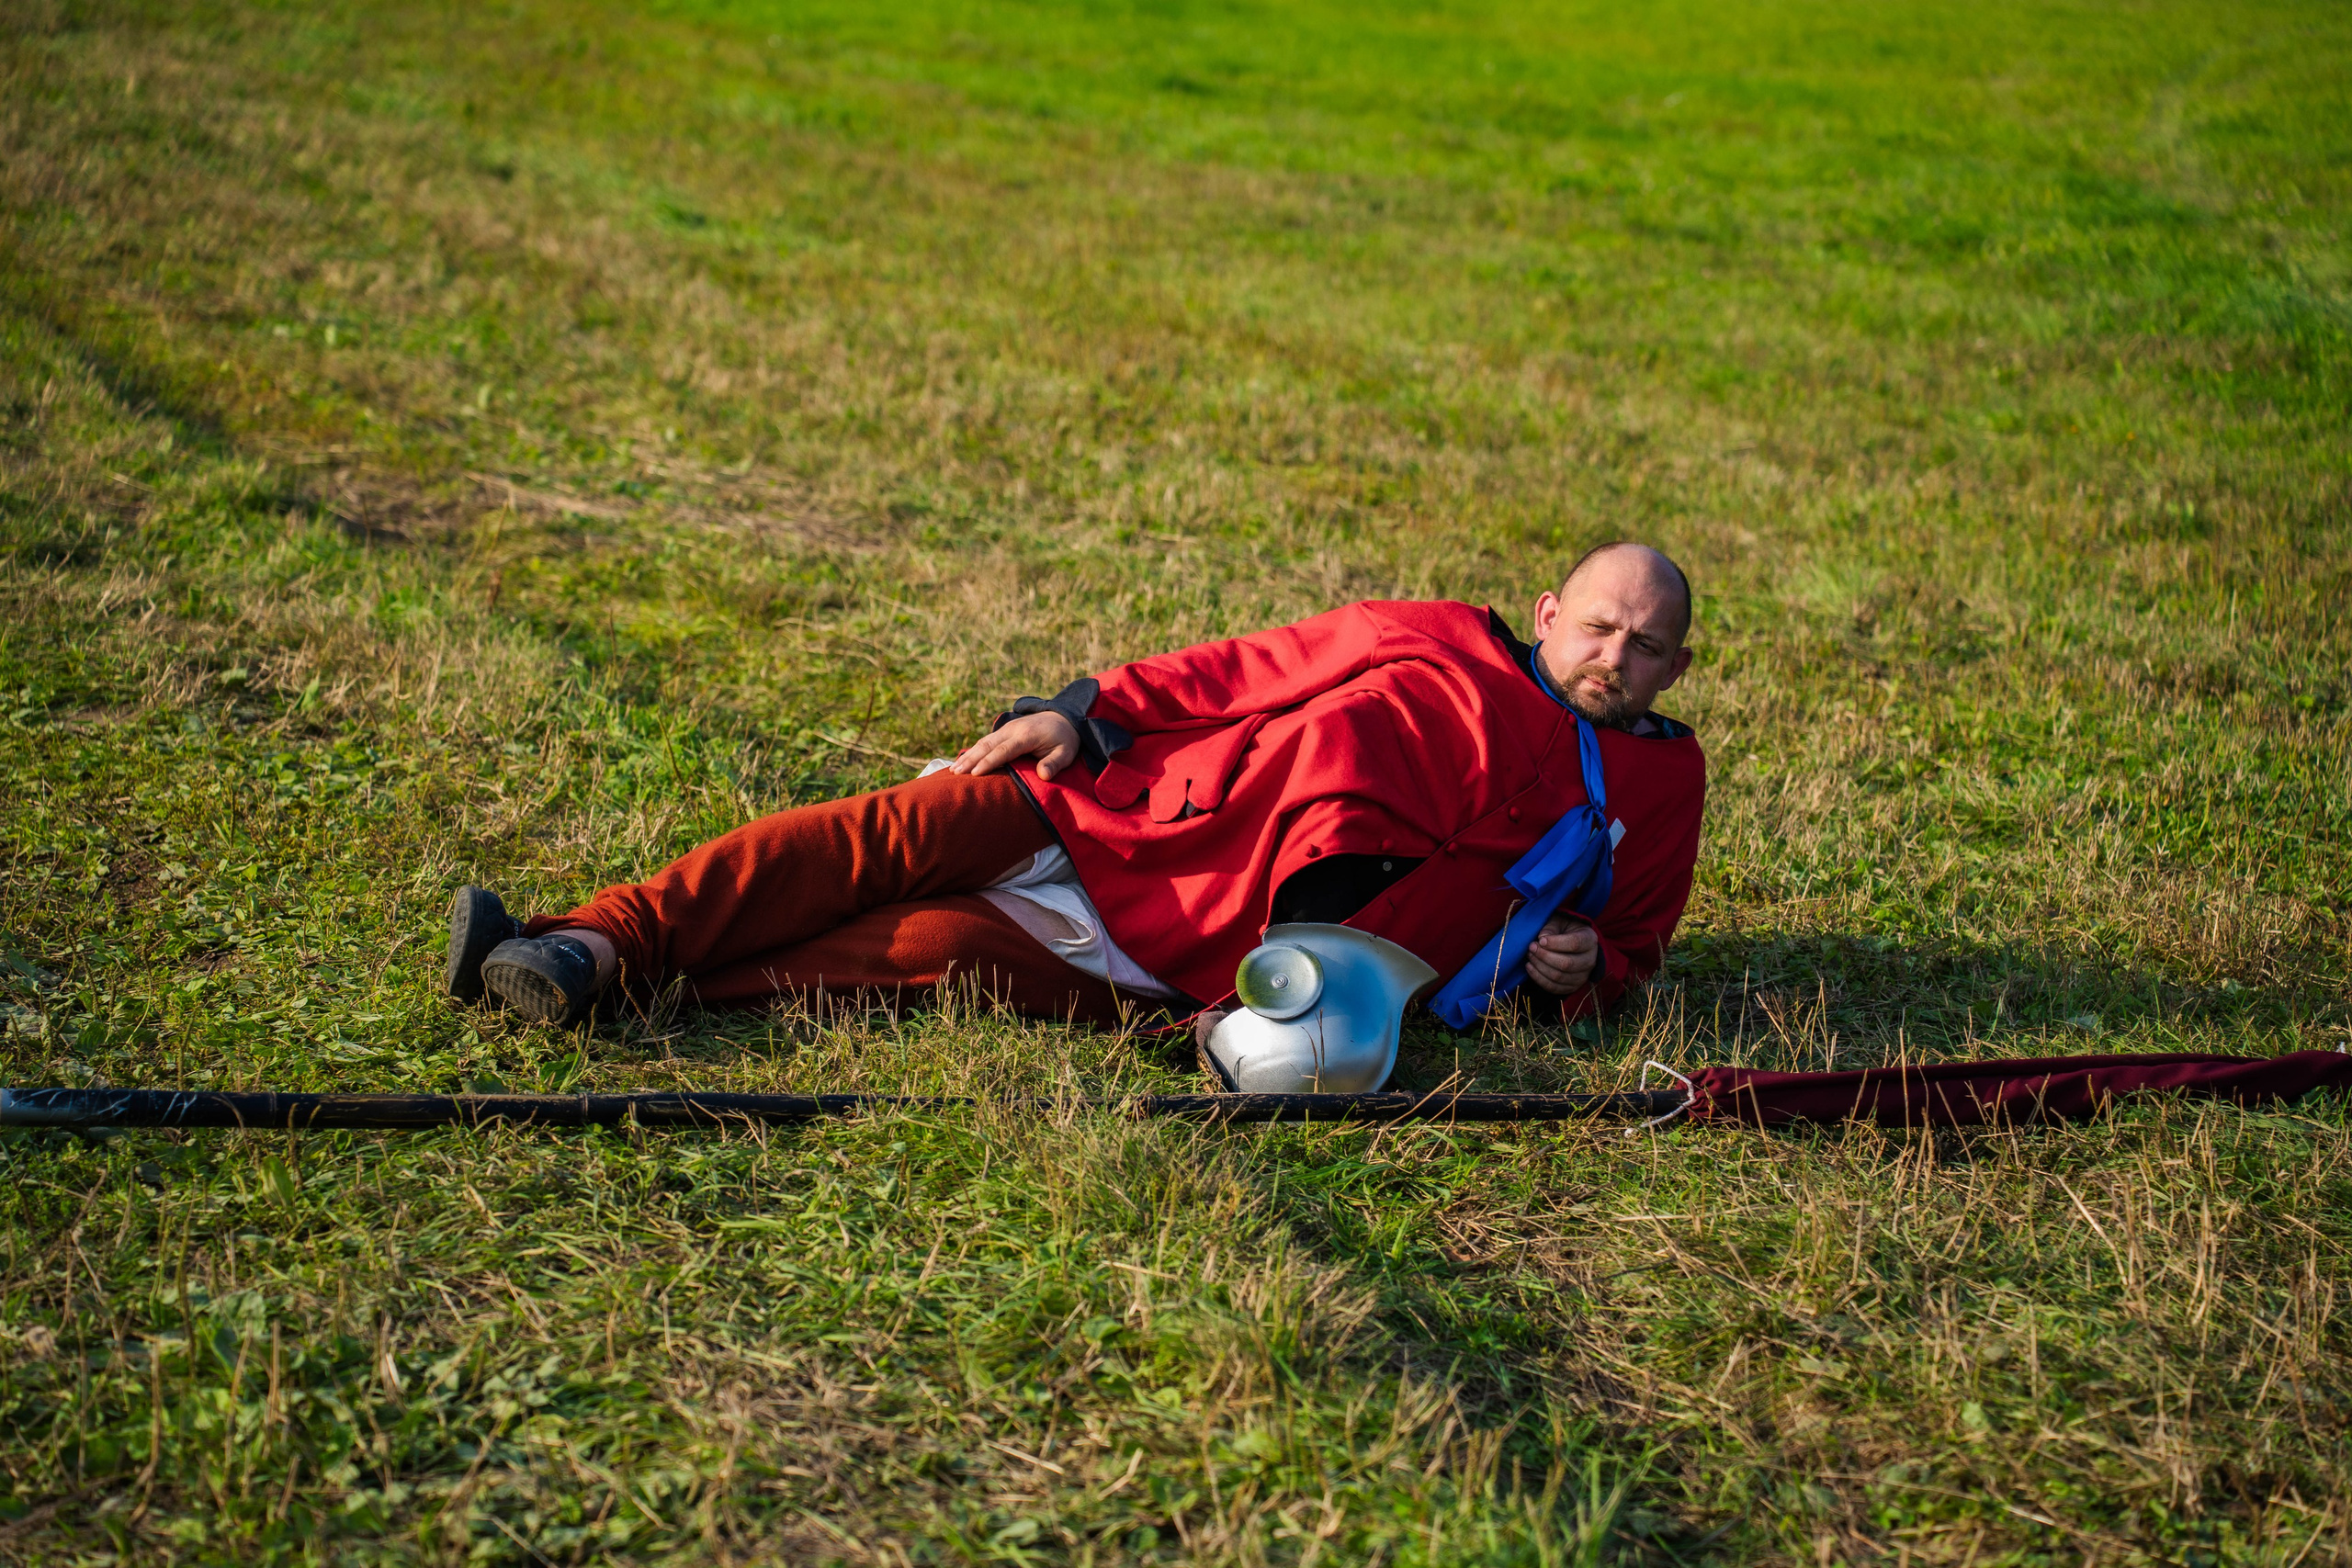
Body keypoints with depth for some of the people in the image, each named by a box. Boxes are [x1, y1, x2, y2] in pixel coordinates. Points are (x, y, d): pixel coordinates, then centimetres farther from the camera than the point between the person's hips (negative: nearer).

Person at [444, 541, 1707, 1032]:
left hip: (1192, 967, -2)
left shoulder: (1651, 791, 15)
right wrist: (1085, 710, 2)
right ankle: (596, 937, -17)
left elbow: (1632, 943, 24)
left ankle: (610, 979, -26)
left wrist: (1579, 968, -1)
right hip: (1109, 808, 2)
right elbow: (1231, 675, 15)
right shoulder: (1436, 644, 16)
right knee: (894, 834, -19)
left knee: (936, 948, -22)